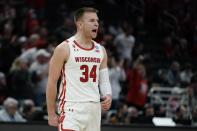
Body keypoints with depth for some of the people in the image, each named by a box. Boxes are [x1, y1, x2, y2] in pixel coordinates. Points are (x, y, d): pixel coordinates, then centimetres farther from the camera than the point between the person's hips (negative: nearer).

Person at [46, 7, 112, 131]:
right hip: (72, 108, -6)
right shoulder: (64, 49, -6)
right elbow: (52, 81, -4)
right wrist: (51, 114, -5)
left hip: (94, 108, 6)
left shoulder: (101, 50, 12)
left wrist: (108, 96, -5)